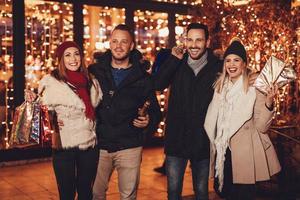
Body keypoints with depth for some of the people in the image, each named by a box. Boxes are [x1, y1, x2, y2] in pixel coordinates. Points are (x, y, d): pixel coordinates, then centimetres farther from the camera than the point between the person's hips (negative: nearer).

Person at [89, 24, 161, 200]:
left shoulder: (143, 78, 3)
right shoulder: (94, 71, 4)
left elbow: (155, 112, 6)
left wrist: (148, 122, -14)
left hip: (129, 147, 0)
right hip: (99, 145, 1)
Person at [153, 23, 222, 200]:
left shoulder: (217, 66, -4)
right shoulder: (177, 64, 0)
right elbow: (157, 85, -13)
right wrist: (174, 59, -16)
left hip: (203, 140, 0)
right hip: (176, 138, 1)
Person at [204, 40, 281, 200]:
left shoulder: (254, 88, -10)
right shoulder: (220, 88, 6)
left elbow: (261, 127, -16)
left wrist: (269, 102, -28)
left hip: (244, 155, -5)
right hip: (222, 153, 5)